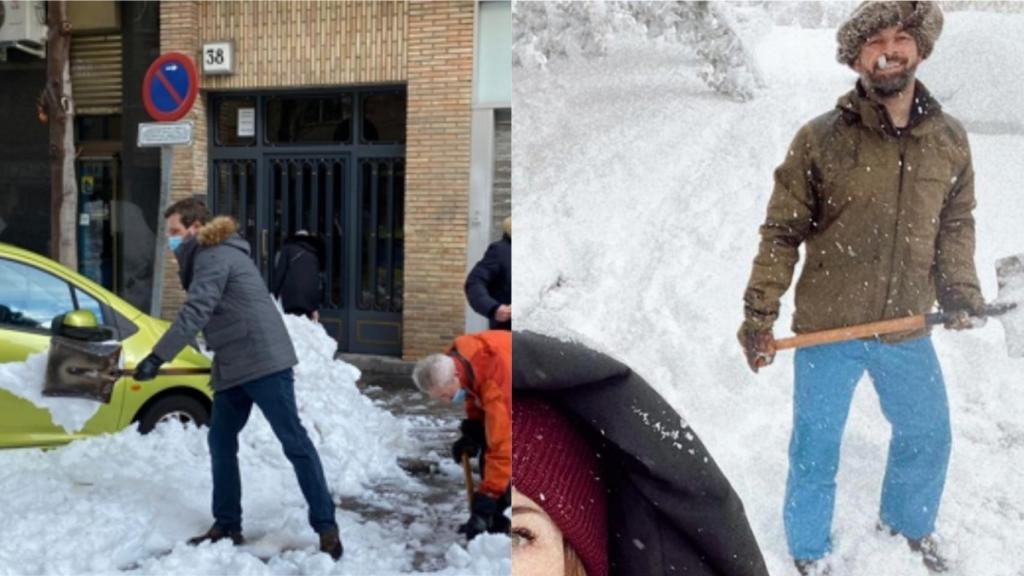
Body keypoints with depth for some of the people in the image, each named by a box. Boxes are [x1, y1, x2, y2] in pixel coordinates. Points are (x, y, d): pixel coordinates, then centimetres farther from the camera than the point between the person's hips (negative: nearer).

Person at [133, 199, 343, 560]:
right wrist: (221, 364, 22)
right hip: (234, 367, 10)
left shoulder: (214, 256, -11)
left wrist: (157, 356, -25)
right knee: (221, 442, 12)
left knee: (294, 442, -6)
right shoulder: (209, 256, 20)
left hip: (264, 362, -10)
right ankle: (227, 526, 20)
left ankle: (326, 527, -2)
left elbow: (195, 313, -22)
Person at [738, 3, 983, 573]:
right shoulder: (820, 139, -14)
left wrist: (960, 291, -1)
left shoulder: (950, 139, -2)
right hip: (827, 331, -4)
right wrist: (759, 316, -13)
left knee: (928, 437, 21)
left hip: (908, 331, 4)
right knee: (816, 448, 11)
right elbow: (781, 234, -10)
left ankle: (911, 522, 52)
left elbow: (956, 224, 11)